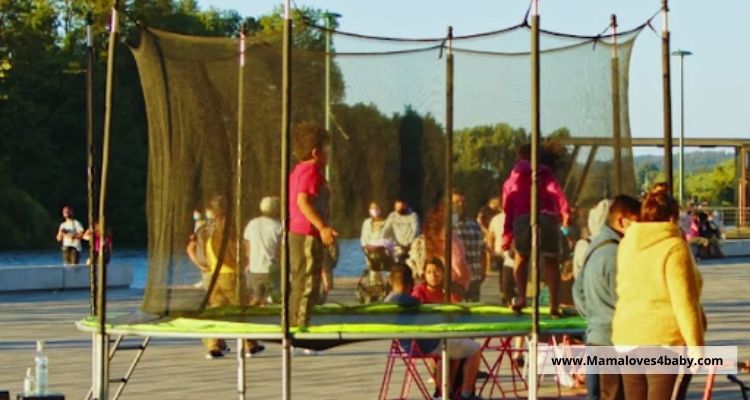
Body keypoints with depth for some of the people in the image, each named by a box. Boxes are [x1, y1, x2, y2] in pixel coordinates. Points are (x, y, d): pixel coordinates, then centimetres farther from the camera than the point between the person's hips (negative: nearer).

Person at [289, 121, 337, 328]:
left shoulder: (298, 170, 18)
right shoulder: (312, 170, -12)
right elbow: (303, 200, -25)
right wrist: (323, 227, -29)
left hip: (295, 233, 10)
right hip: (308, 235, -10)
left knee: (299, 283, 15)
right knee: (307, 284, -8)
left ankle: (292, 326, 19)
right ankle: (300, 326, -8)